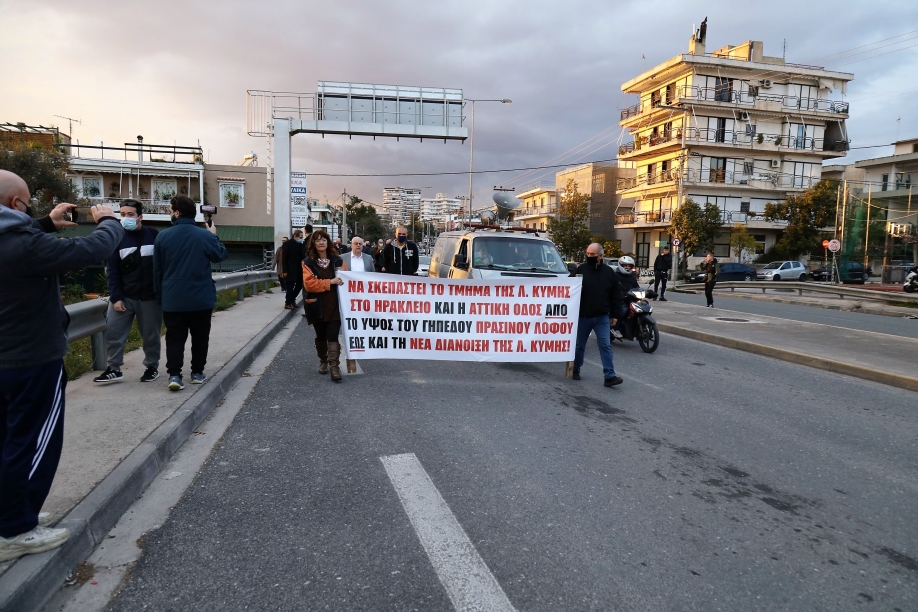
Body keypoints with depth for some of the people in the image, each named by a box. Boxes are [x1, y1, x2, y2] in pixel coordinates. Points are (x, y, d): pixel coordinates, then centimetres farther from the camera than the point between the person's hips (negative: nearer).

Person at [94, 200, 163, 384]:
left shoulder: (154, 236, -3)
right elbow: (112, 271, -2)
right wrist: (115, 297, -9)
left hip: (150, 297, -1)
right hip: (123, 296, 1)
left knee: (151, 335, 8)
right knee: (113, 332, -1)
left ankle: (152, 367, 24)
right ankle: (114, 369, 12)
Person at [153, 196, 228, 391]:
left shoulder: (162, 236, -2)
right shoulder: (205, 235, -8)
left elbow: (157, 270, 4)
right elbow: (220, 256, 9)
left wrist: (160, 296, 14)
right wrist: (214, 236, 21)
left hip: (173, 299, 1)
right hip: (201, 299, 0)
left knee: (174, 338, 6)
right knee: (200, 337, 12)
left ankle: (174, 375, -3)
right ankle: (197, 372, 17)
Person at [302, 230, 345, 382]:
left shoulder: (337, 261, 6)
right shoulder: (308, 262, 0)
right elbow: (308, 283, -12)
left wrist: (341, 282, -12)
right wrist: (329, 282, -19)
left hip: (334, 305, 0)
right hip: (317, 306, 0)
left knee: (333, 336, -7)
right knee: (320, 337, 13)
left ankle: (334, 366, -9)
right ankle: (323, 361, 32)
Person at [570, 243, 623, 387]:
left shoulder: (609, 272, 2)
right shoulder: (580, 270, -3)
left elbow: (616, 295, 6)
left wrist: (614, 315, 4)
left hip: (602, 317, 1)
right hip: (583, 316, 0)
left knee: (605, 345, -4)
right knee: (579, 345, 11)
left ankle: (609, 376, -5)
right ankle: (575, 370, 29)